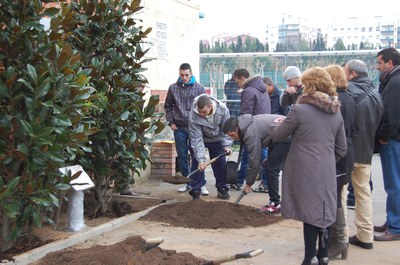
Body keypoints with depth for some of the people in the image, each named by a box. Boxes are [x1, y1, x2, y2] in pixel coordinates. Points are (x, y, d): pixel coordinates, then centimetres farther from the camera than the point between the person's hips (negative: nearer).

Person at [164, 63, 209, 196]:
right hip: (179, 128, 2)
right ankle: (188, 182, 19)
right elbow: (168, 106, 13)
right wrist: (171, 122, 4)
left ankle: (200, 184, 4)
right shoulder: (173, 88, 5)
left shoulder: (199, 88, 0)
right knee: (182, 156, 7)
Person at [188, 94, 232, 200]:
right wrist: (201, 158, -37)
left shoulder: (222, 109, -30)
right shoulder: (193, 116, -35)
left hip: (217, 139, 2)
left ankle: (222, 188, 19)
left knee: (220, 164, 5)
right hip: (201, 139, -2)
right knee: (197, 163, -8)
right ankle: (195, 190, 2)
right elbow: (196, 139, -33)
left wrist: (226, 145, -25)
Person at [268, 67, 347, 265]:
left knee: (309, 213, 2)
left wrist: (275, 125, 19)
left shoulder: (299, 110, -13)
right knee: (325, 212, 13)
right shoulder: (336, 113, 7)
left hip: (306, 172, -5)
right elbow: (341, 149, 12)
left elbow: (278, 135, -2)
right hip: (328, 172, 5)